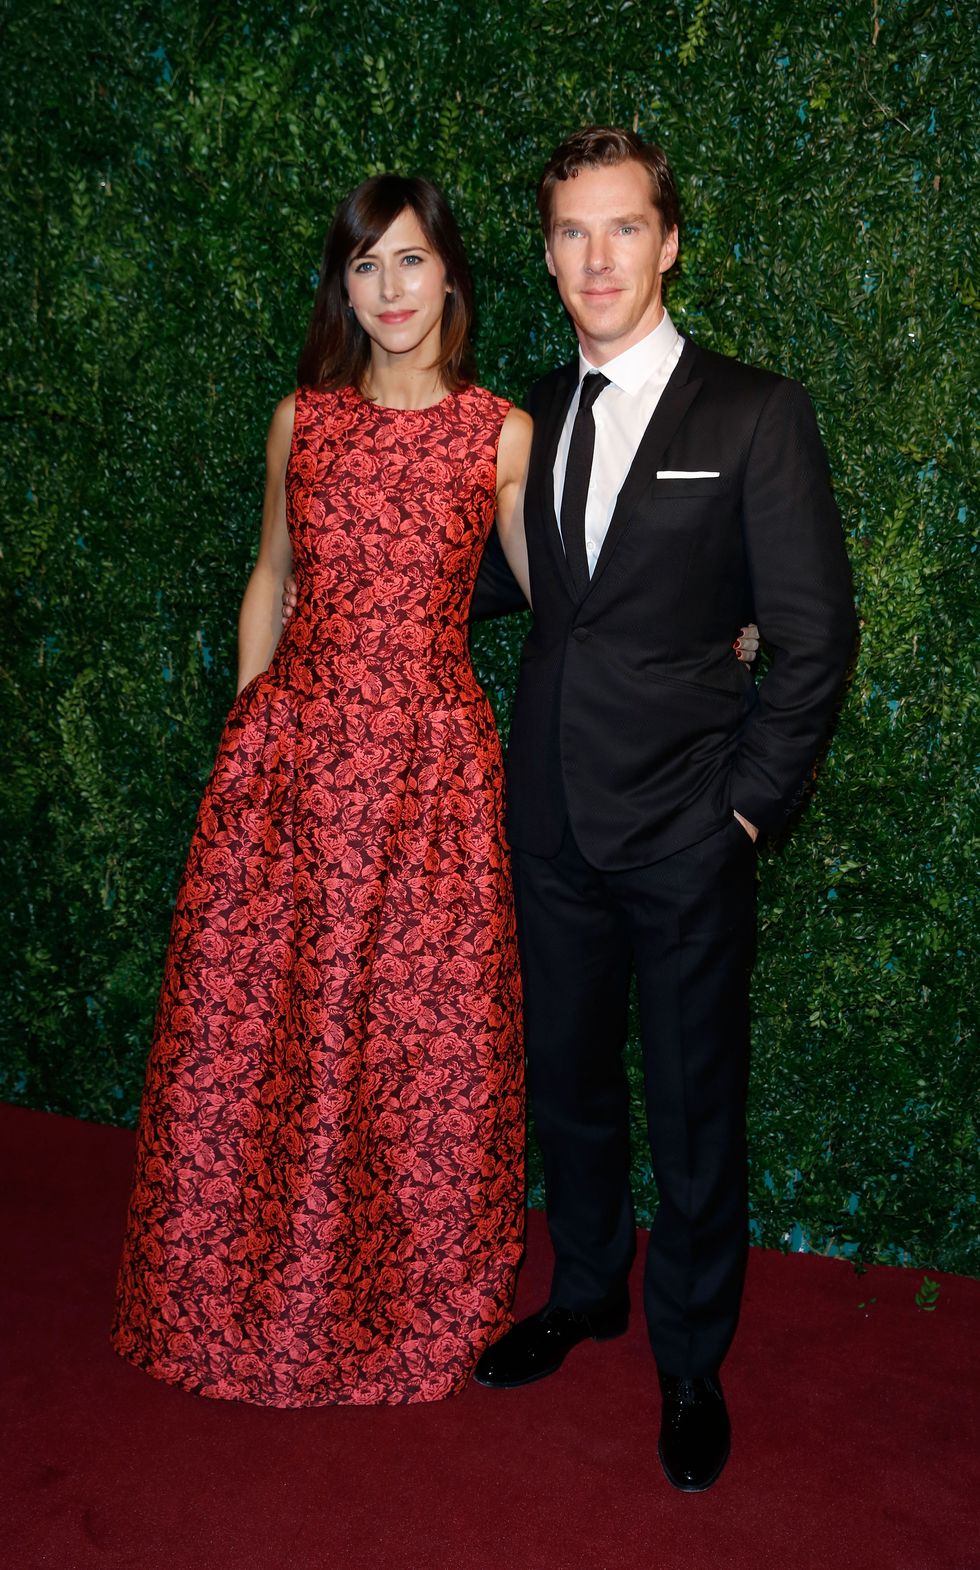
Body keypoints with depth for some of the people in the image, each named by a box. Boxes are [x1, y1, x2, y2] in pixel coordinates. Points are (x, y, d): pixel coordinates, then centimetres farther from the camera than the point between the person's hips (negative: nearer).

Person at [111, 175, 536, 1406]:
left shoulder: (501, 433, 2)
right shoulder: (303, 418, 9)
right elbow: (270, 578, 16)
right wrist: (244, 725, 12)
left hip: (428, 760, -2)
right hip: (293, 746, 2)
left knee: (422, 1036, 5)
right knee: (253, 1022, 7)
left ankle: (413, 1305, 30)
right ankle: (254, 1300, 31)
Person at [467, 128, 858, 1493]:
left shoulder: (756, 415, -7)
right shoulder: (533, 416, 8)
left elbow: (815, 632, -7)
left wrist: (752, 805, -9)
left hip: (686, 831, -4)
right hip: (554, 817, 5)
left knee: (694, 1109, 10)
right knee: (566, 1080, 19)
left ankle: (692, 1363, 32)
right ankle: (588, 1290, 44)